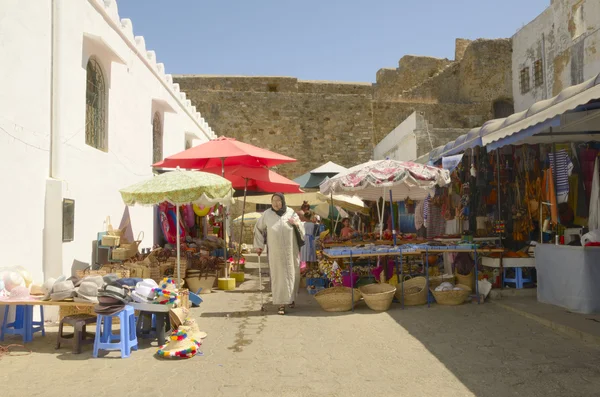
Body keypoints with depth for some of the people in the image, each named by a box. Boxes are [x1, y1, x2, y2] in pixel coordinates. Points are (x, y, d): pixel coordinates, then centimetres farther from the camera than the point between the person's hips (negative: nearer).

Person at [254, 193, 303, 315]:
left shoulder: (291, 213, 2)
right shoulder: (267, 214, -3)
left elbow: (301, 230, 11)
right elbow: (258, 228, 11)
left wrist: (296, 223, -12)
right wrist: (259, 245, 8)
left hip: (291, 251, 2)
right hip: (276, 252, -2)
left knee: (292, 275, 10)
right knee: (279, 276, -4)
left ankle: (291, 298, 32)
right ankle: (282, 304, 0)